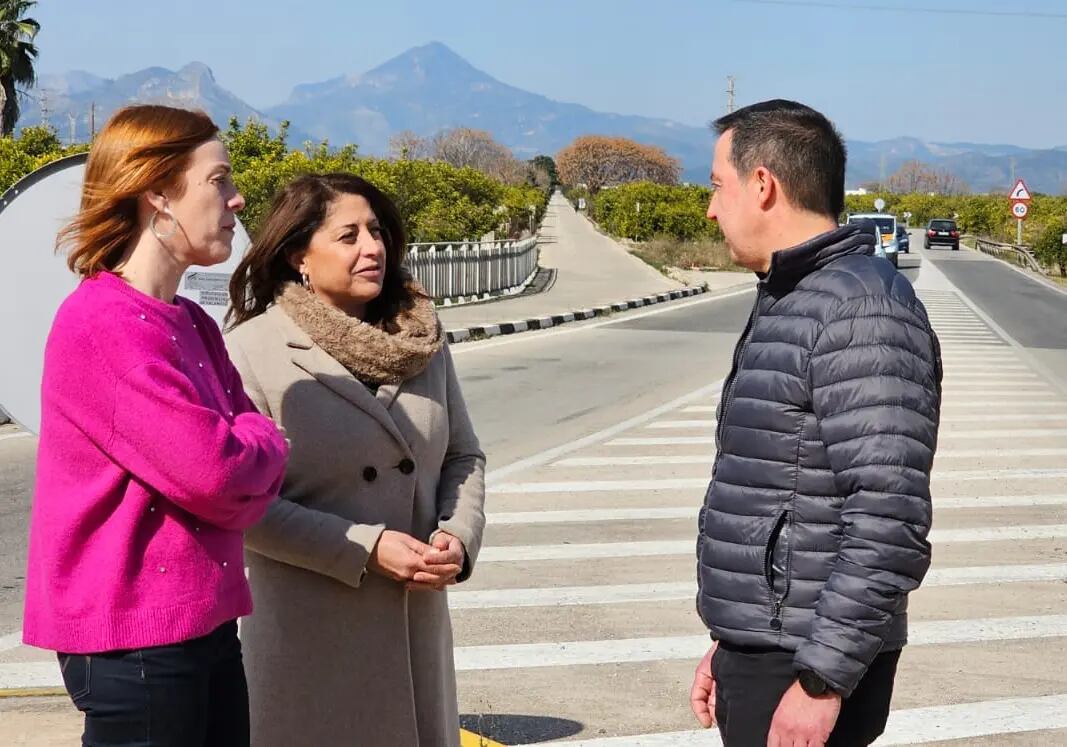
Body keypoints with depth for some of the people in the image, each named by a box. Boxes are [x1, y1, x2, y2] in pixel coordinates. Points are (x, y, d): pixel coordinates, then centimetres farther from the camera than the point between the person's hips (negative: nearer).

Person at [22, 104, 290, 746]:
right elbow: (211, 471, -24)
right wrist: (265, 445, -3)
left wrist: (241, 454, -12)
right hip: (134, 638, -9)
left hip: (204, 623, 9)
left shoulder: (193, 325, 12)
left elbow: (255, 470, 10)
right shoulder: (101, 325, -17)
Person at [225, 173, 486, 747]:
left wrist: (459, 535, -6)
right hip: (309, 635, -5)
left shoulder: (422, 339, 6)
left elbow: (464, 456, 13)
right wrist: (367, 549, -18)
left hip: (418, 626, 5)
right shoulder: (251, 351, -11)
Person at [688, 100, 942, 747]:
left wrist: (822, 680, -24)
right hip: (759, 656, 9)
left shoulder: (861, 306, -17)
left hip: (806, 671, -9)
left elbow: (889, 524, -24)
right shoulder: (786, 304, 15)